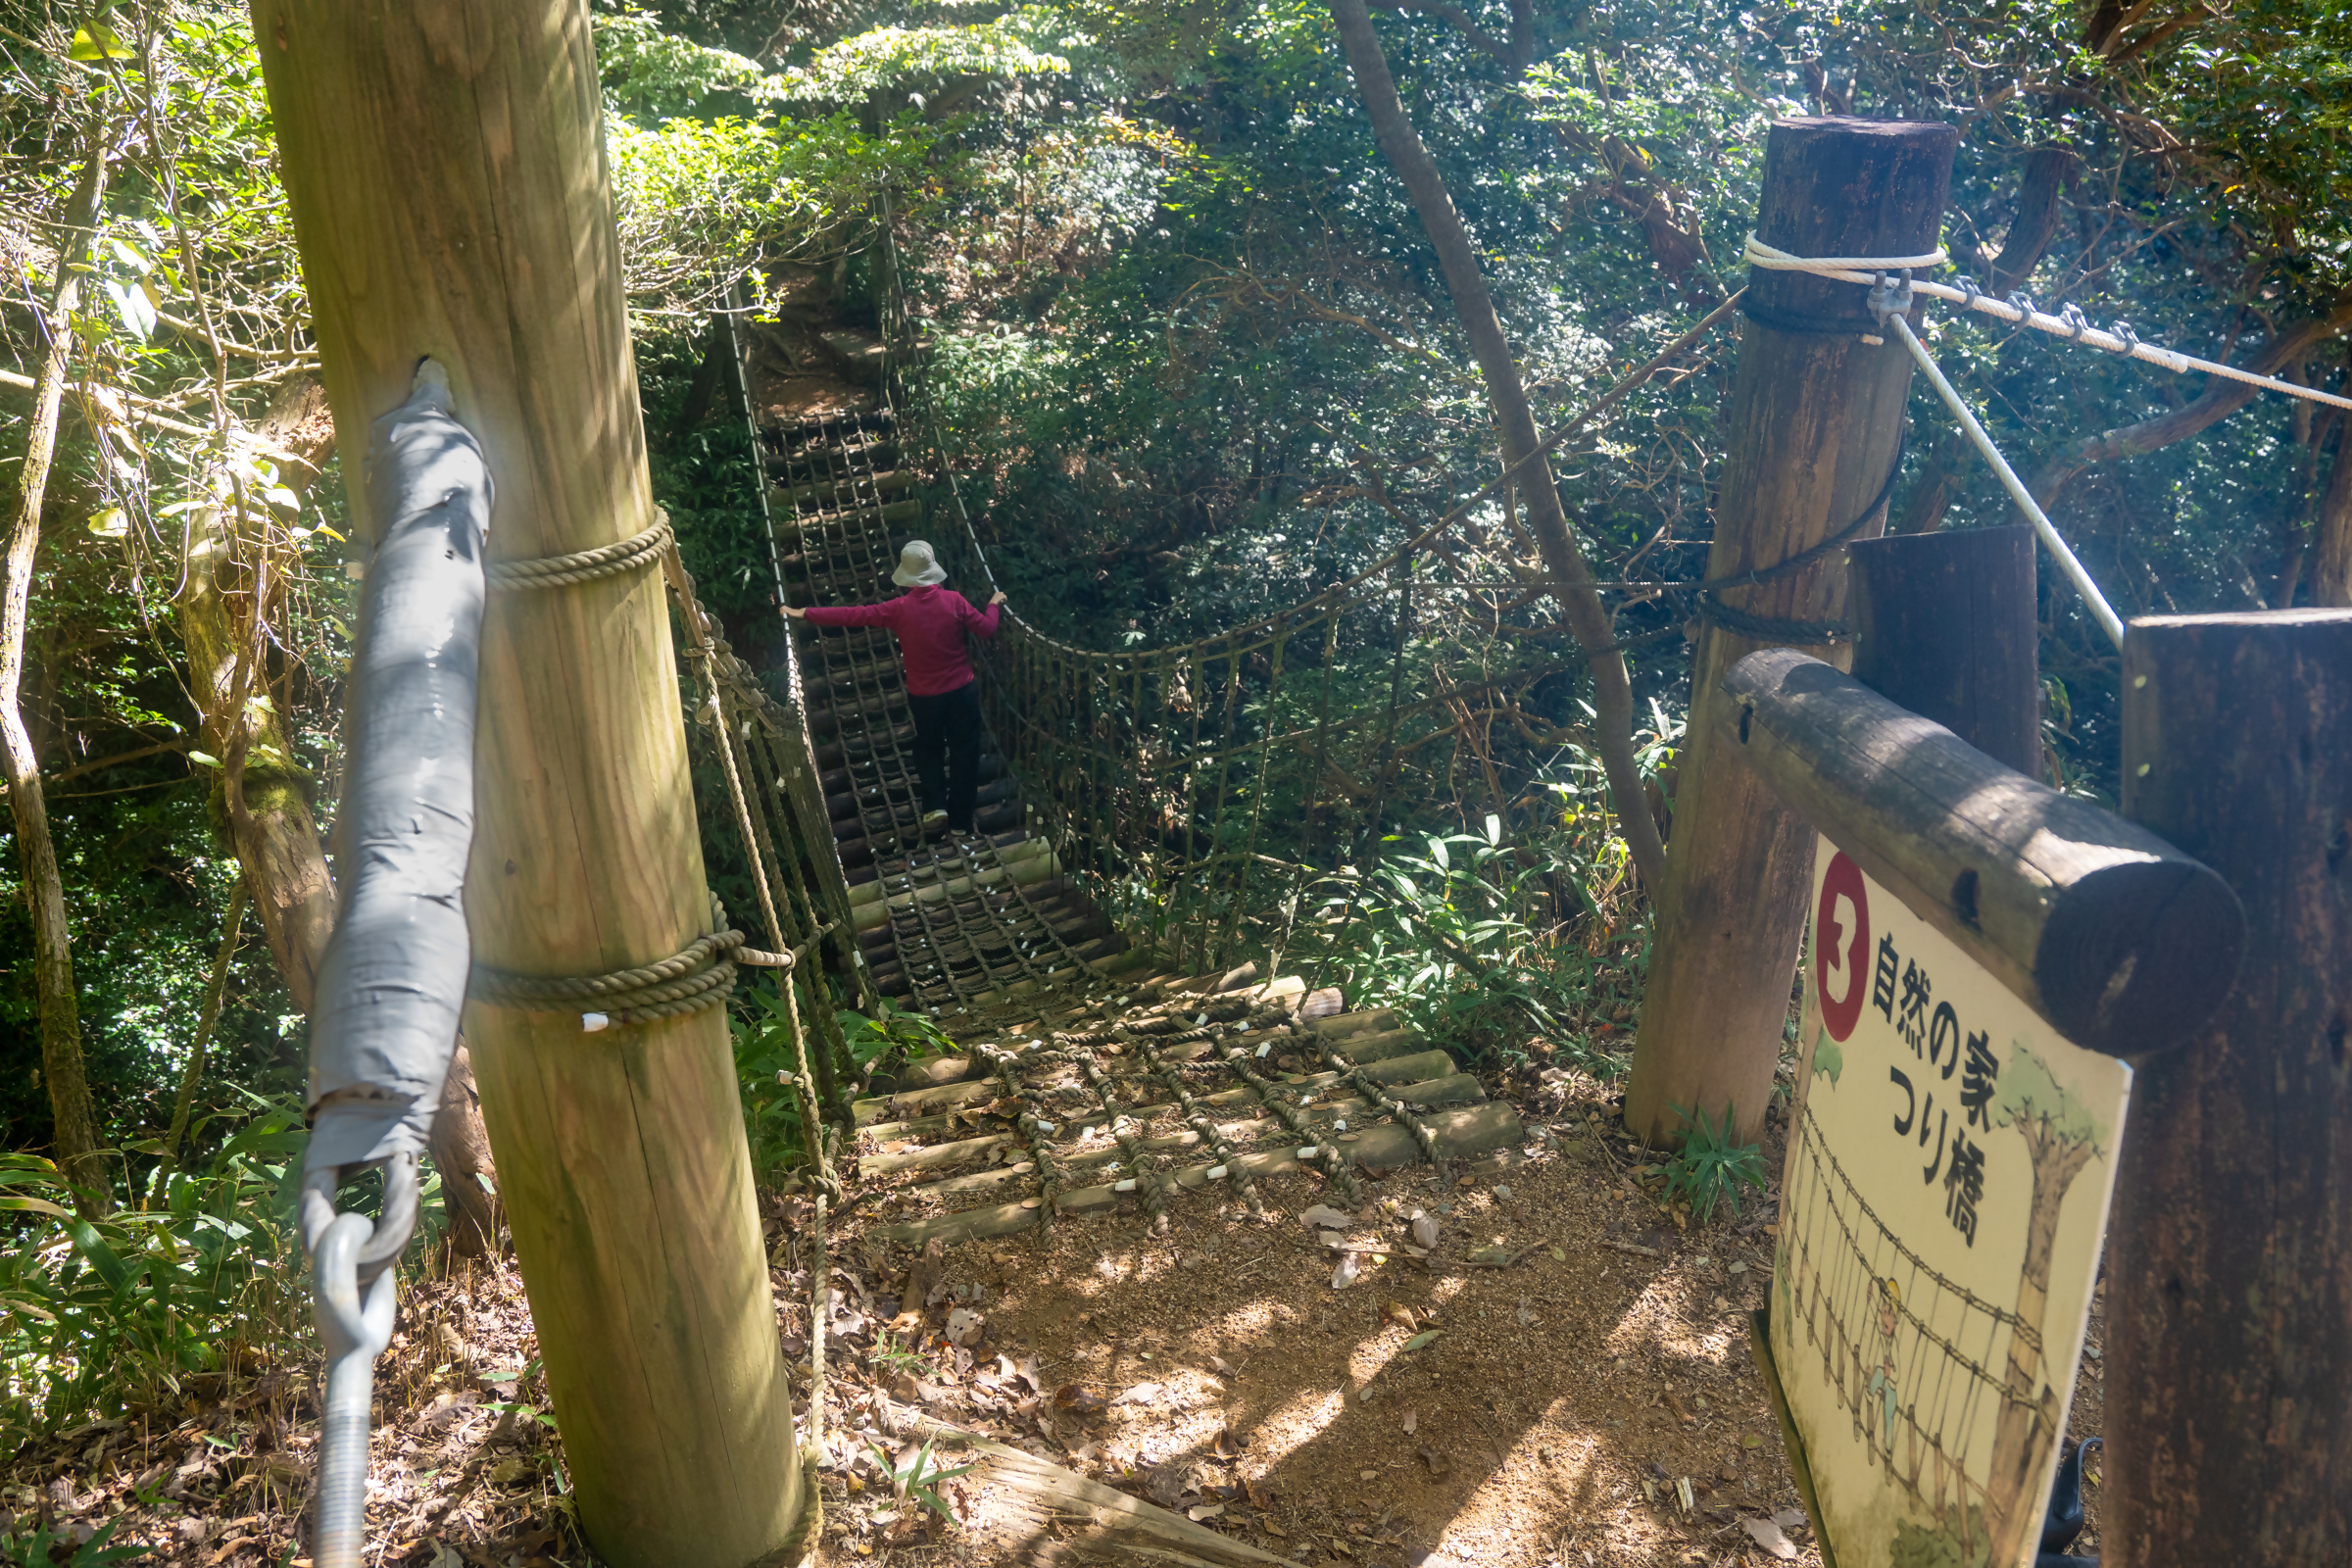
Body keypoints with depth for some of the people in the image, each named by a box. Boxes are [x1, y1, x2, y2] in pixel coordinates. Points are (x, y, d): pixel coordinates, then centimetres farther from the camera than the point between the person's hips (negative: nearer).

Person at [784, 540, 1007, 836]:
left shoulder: (899, 609, -16)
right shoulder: (953, 601, -13)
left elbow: (852, 615, -14)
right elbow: (988, 629, -6)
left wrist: (804, 613, -6)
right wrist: (994, 604, 15)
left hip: (924, 696, 0)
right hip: (961, 690, 0)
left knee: (929, 747, 25)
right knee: (963, 751, 13)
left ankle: (935, 804, 10)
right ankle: (960, 820, 21)